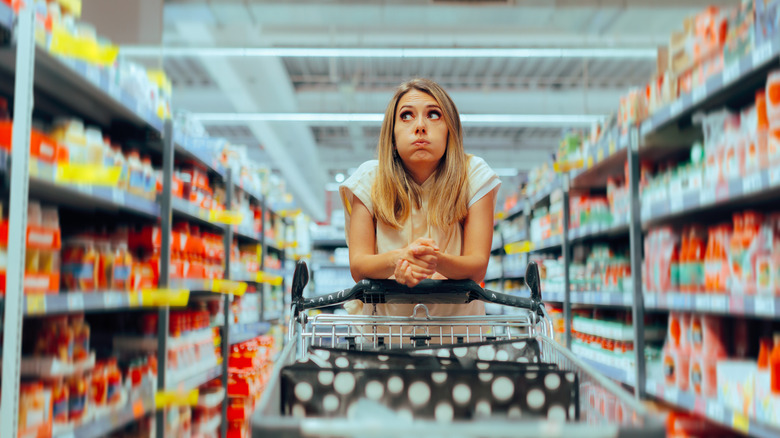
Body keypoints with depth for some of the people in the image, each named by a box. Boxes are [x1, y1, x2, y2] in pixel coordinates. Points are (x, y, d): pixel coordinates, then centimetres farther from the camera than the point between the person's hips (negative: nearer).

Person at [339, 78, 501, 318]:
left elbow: (478, 266, -10)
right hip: (384, 315, 1)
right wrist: (398, 258, -29)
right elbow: (357, 266, -8)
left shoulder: (474, 175, -6)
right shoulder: (369, 179, -4)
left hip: (456, 317, 0)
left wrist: (438, 261, -32)